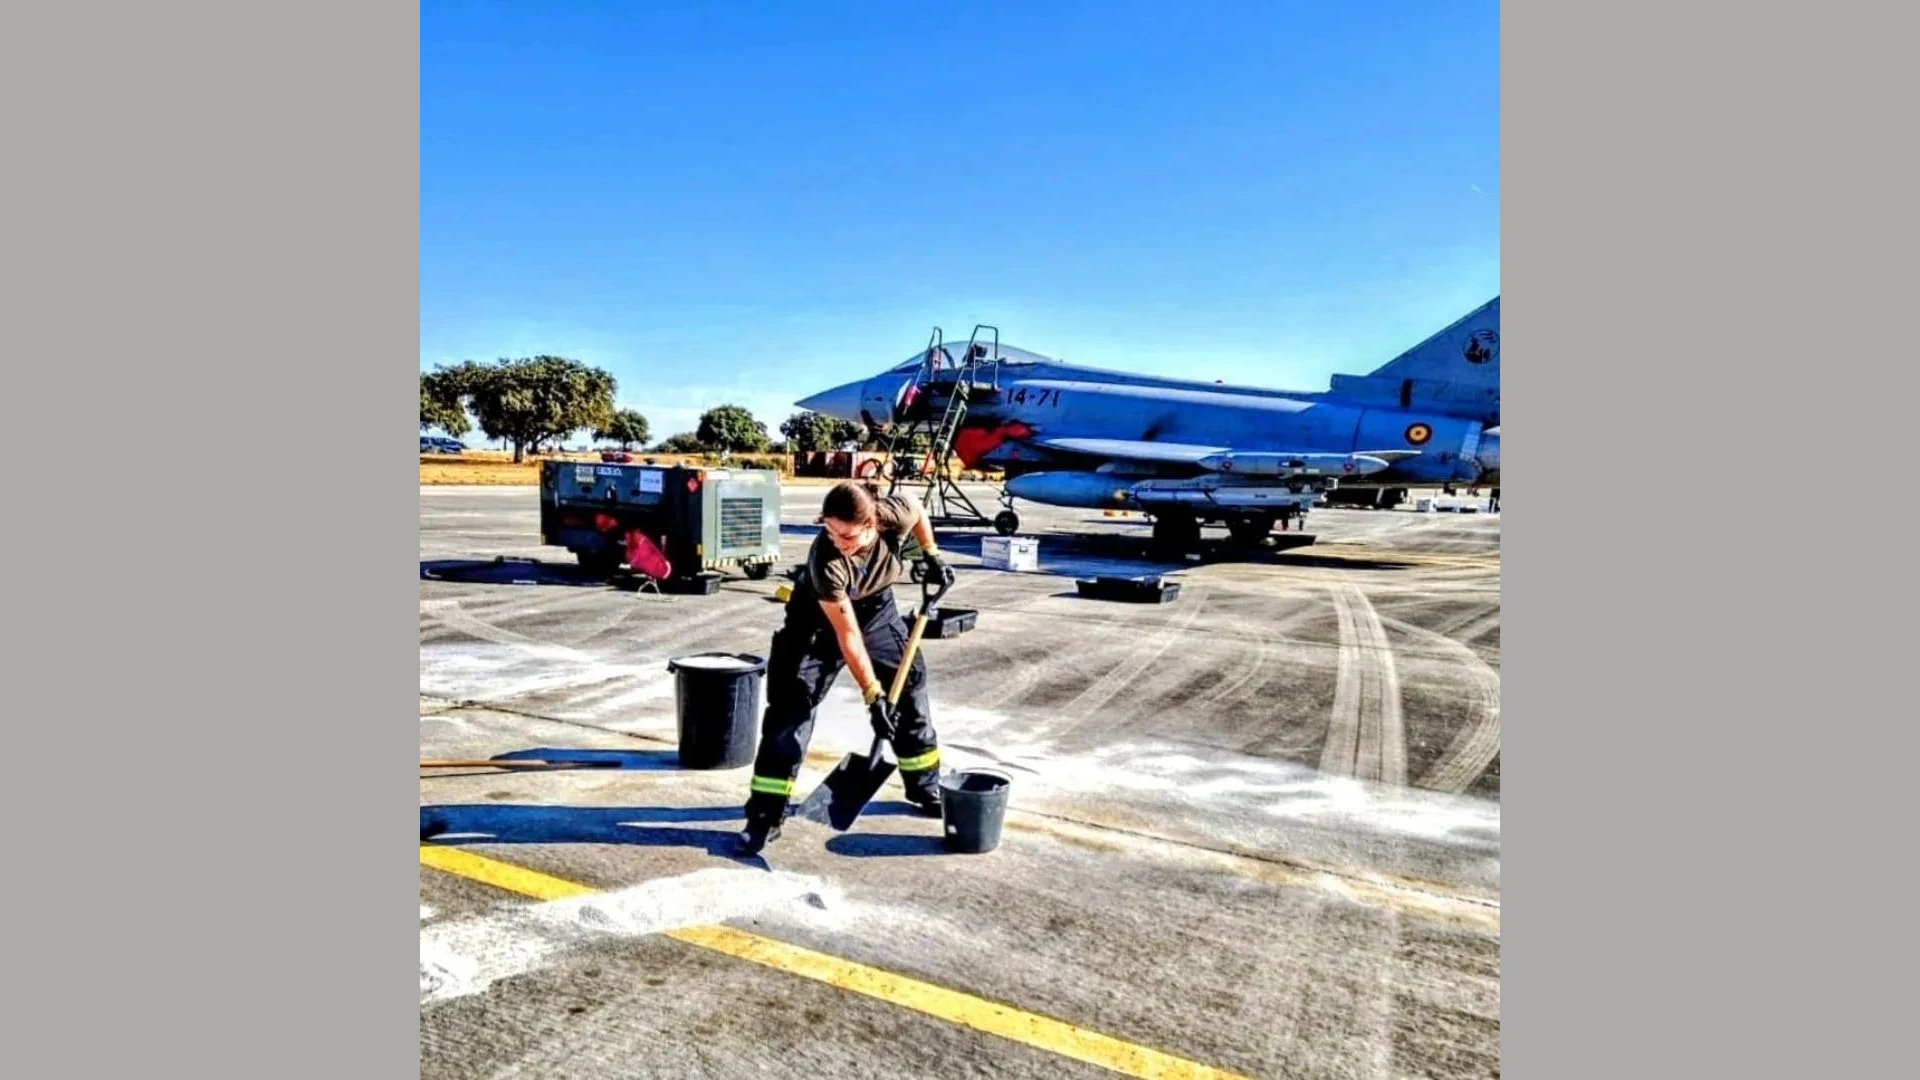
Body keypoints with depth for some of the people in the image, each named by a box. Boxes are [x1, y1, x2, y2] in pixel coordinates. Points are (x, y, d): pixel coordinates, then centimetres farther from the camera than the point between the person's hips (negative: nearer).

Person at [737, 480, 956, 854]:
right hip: (819, 617, -4)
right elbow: (847, 634, -31)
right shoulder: (825, 560, -38)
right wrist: (872, 695, -30)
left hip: (876, 608, 5)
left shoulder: (897, 514, -30)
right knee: (790, 707, -13)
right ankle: (764, 816, -6)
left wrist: (932, 555, 0)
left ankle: (926, 788, 28)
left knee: (910, 686, 8)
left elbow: (917, 506, -2)